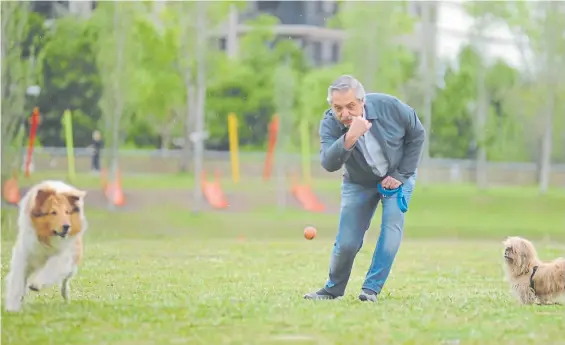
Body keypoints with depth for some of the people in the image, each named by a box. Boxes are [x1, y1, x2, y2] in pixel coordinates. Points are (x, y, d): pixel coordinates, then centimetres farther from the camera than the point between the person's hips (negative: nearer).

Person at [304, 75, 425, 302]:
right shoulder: (330, 124, -26)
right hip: (359, 183, 0)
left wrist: (401, 175, -13)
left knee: (392, 228, -19)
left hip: (397, 176, 0)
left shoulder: (390, 107, -26)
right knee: (346, 243, -7)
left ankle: (371, 289, -13)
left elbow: (417, 134, -10)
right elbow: (329, 163, -41)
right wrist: (350, 138, -57)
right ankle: (333, 289, 16)